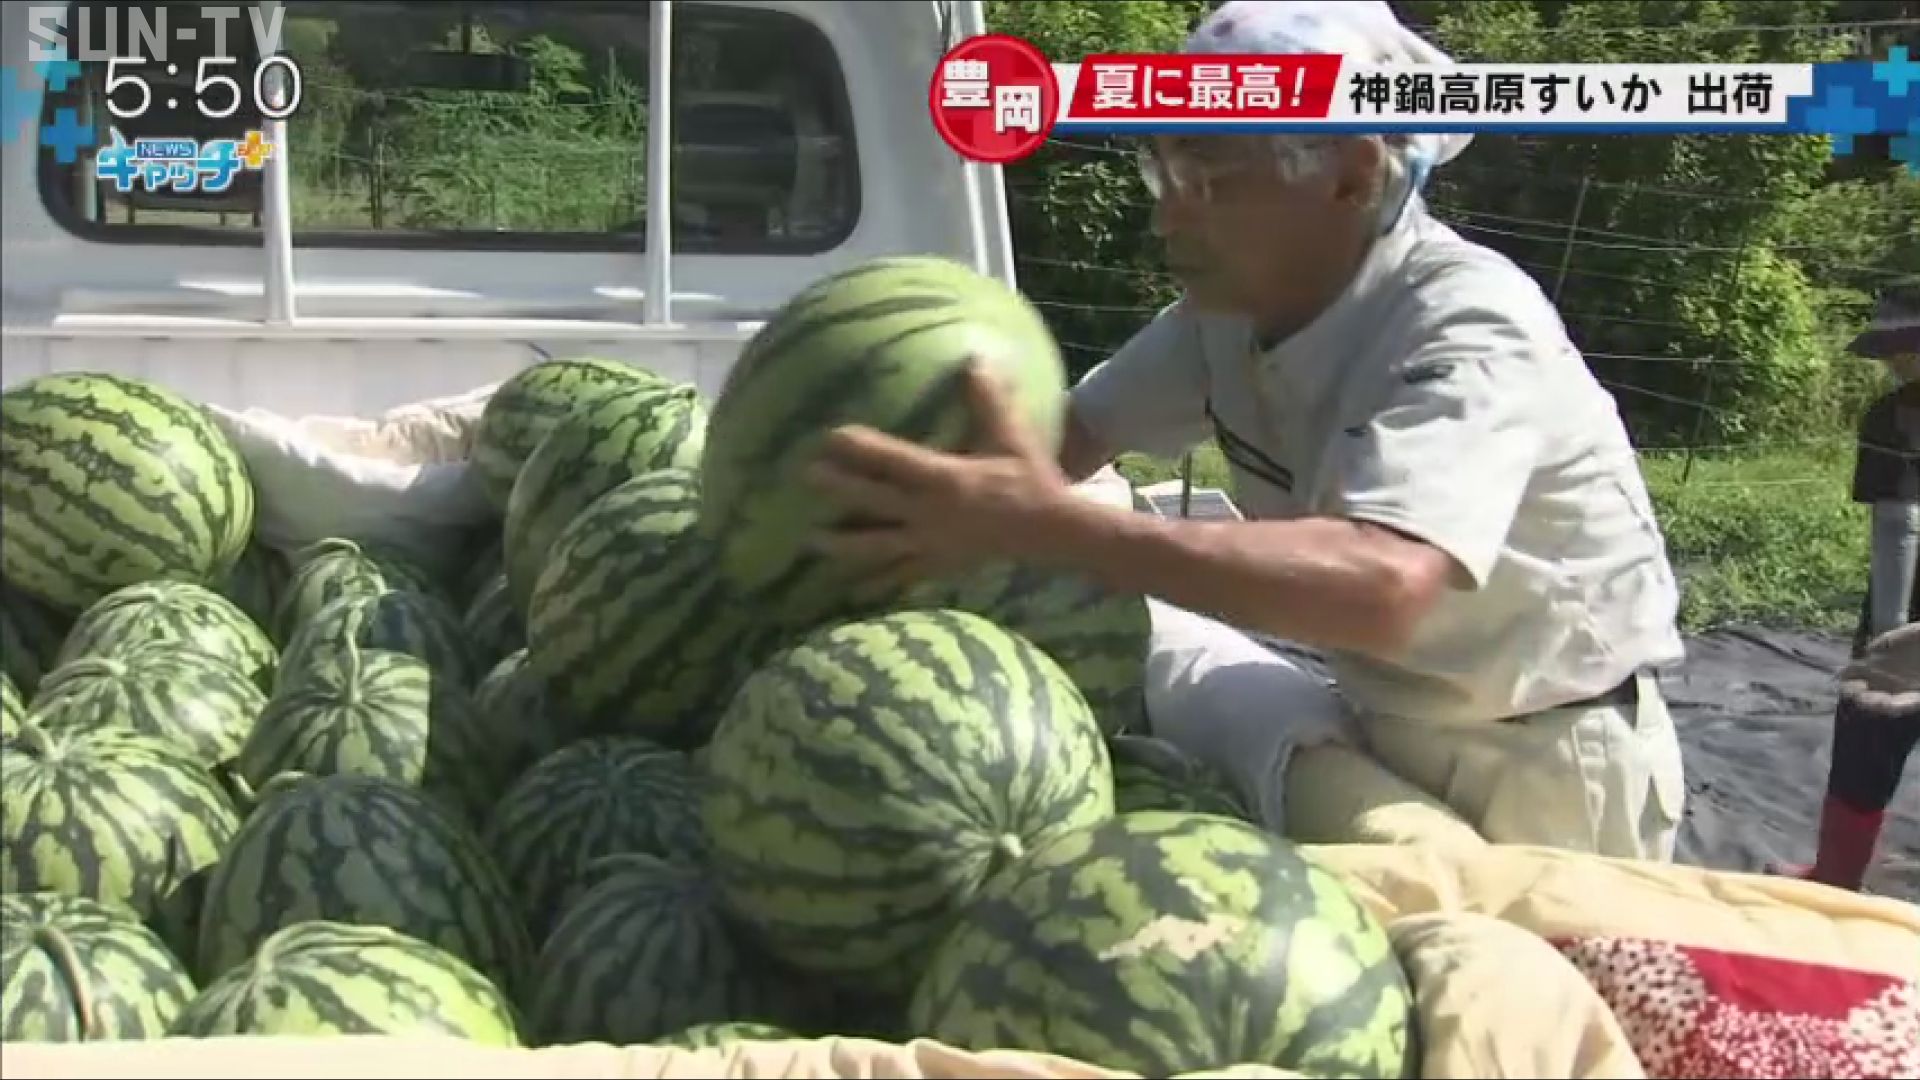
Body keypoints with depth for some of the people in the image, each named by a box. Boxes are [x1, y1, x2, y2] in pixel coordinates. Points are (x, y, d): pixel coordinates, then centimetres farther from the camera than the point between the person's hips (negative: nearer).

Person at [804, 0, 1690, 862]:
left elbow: (1382, 587, -43)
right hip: (1382, 722, 6)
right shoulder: (1232, 304, -6)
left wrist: (1049, 527, -50)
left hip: (1539, 770, -6)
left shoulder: (1472, 329, -28)